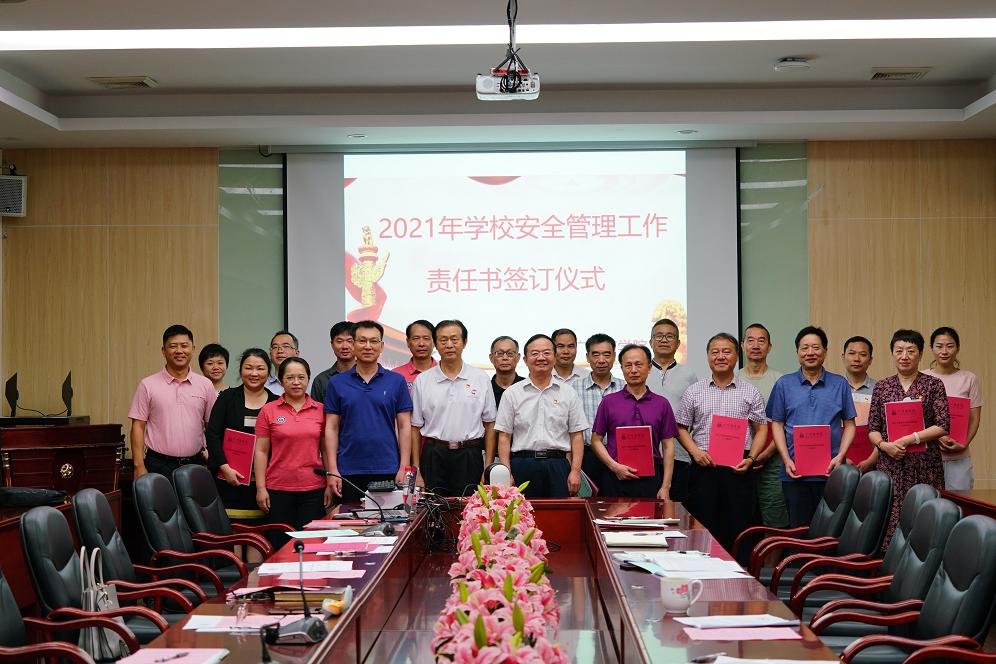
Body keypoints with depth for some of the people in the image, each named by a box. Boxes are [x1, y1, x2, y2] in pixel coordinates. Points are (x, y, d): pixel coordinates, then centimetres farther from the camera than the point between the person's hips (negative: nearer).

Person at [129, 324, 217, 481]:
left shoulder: (205, 385, 7)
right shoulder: (148, 385, 2)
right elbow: (138, 427, 1)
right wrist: (139, 467, -6)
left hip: (194, 464, 2)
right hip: (159, 467, -2)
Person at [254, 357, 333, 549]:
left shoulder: (320, 410, 6)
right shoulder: (268, 411, 3)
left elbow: (326, 449, 8)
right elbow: (261, 451, 3)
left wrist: (330, 484, 3)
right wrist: (260, 488, -3)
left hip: (314, 489, 1)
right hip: (278, 490, 0)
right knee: (279, 546, 3)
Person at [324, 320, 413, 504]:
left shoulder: (396, 381, 4)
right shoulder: (337, 383, 6)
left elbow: (404, 427, 3)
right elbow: (332, 428, 5)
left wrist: (404, 468, -5)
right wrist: (333, 470, -4)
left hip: (387, 470, -1)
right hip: (349, 472, 1)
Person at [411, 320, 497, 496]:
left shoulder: (481, 379, 5)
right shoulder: (422, 380, 6)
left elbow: (490, 425, 7)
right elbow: (415, 428, 7)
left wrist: (488, 469, 0)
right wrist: (416, 472, 1)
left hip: (470, 457, 0)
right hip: (434, 457, 0)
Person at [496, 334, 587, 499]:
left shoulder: (568, 393, 10)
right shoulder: (512, 393, 8)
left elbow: (576, 435, 7)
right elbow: (504, 436, 5)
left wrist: (575, 471, -3)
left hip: (558, 466, 1)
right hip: (522, 465, 0)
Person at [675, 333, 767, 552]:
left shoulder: (750, 393, 9)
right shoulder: (694, 392, 10)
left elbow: (761, 429, 8)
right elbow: (681, 428, 10)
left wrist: (750, 458, -7)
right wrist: (695, 452, -7)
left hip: (738, 469, 0)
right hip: (704, 467, 0)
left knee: (738, 530, -1)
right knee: (704, 528, 0)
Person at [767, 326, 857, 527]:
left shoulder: (840, 384, 7)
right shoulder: (784, 384, 7)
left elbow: (849, 424, 8)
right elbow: (777, 424, 6)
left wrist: (840, 456, -6)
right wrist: (786, 460, -6)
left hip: (830, 472, 0)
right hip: (795, 472, 0)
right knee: (798, 529, 4)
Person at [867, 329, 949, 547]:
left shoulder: (933, 385, 4)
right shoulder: (882, 386, 11)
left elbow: (943, 426, -4)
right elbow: (872, 428, 10)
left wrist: (910, 439, -13)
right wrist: (885, 445, -10)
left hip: (924, 465, -2)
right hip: (889, 464, 2)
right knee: (889, 520, -3)